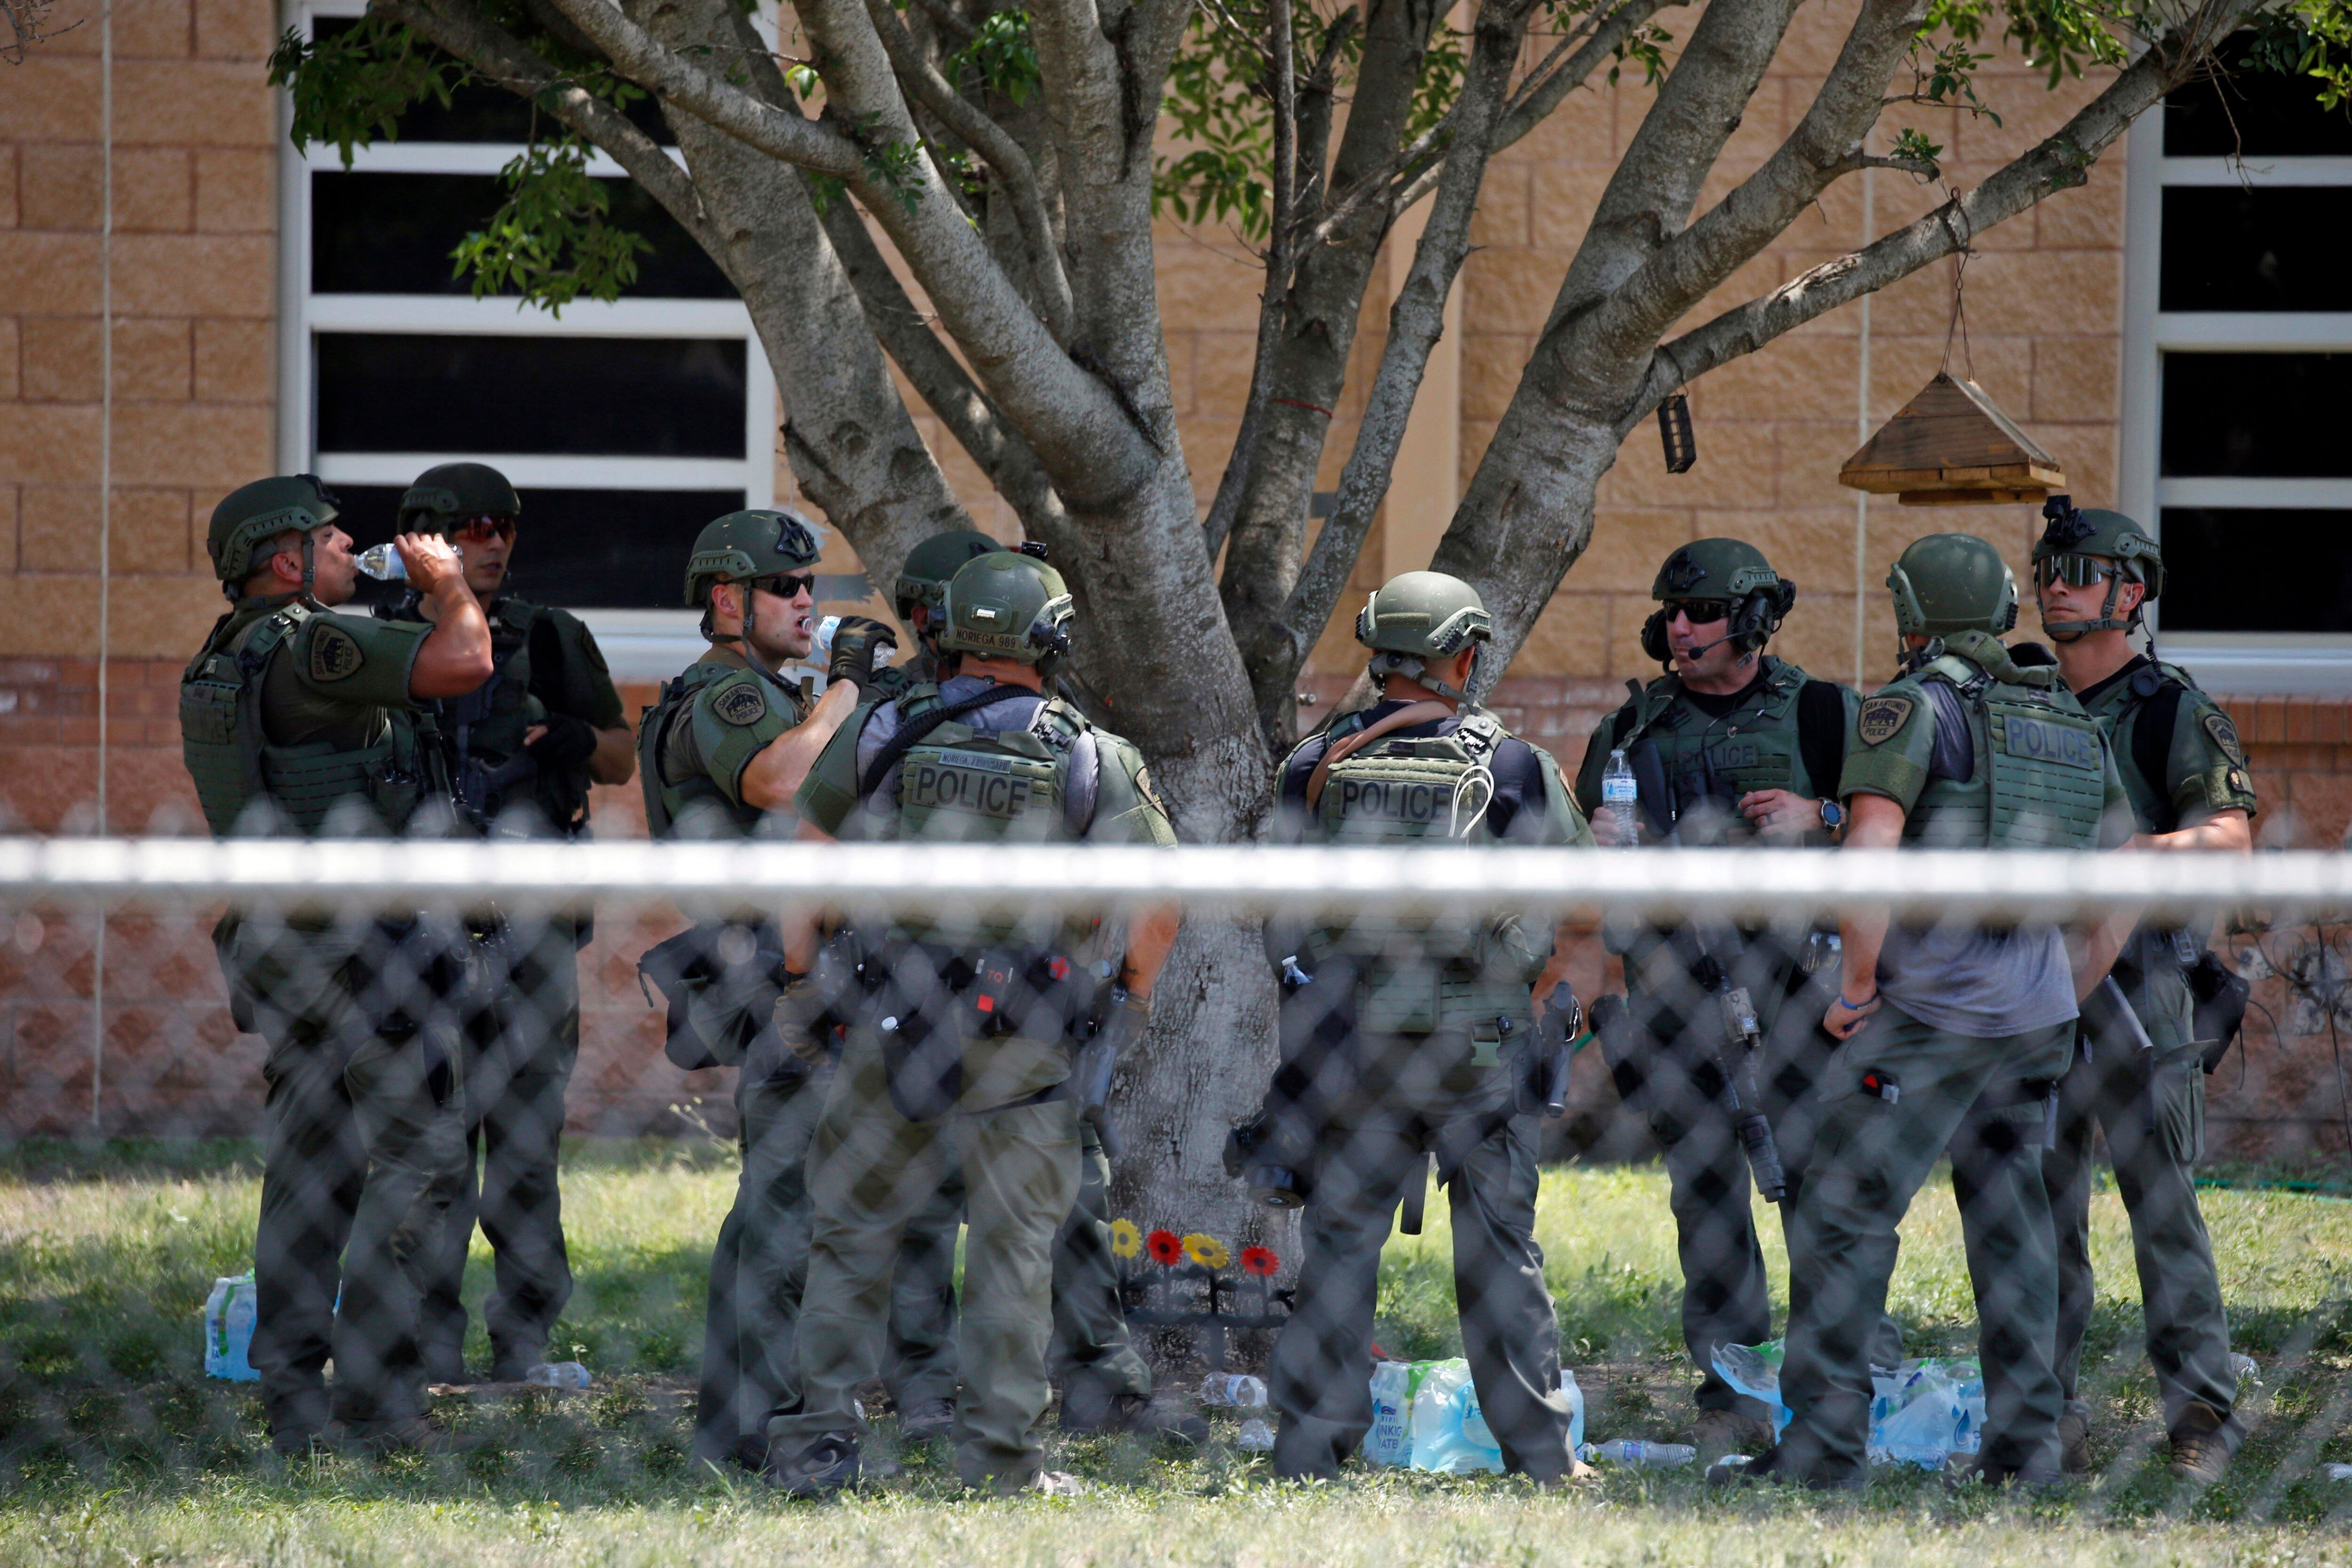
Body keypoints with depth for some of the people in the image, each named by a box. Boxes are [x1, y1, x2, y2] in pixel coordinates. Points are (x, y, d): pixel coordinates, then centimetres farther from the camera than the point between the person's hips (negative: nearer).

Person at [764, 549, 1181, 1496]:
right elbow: (1158, 903, -3)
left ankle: (820, 1439, 10)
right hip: (1026, 1052, -1)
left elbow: (804, 862, 7)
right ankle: (1001, 1460, 8)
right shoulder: (1094, 760, -3)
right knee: (1013, 1251, 8)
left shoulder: (882, 736, 1)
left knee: (851, 1229, 13)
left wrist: (799, 982, 16)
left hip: (897, 1026, 1)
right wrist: (1131, 998, 14)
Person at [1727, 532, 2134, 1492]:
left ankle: (1822, 1443, -6)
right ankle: (2025, 1442, 12)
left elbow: (1869, 854, -19)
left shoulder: (1913, 709, -6)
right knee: (2008, 1218, 15)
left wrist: (1856, 989, -9)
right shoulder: (2074, 728, 15)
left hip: (1933, 1013, -7)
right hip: (2039, 1012, 7)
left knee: (1844, 1216, -3)